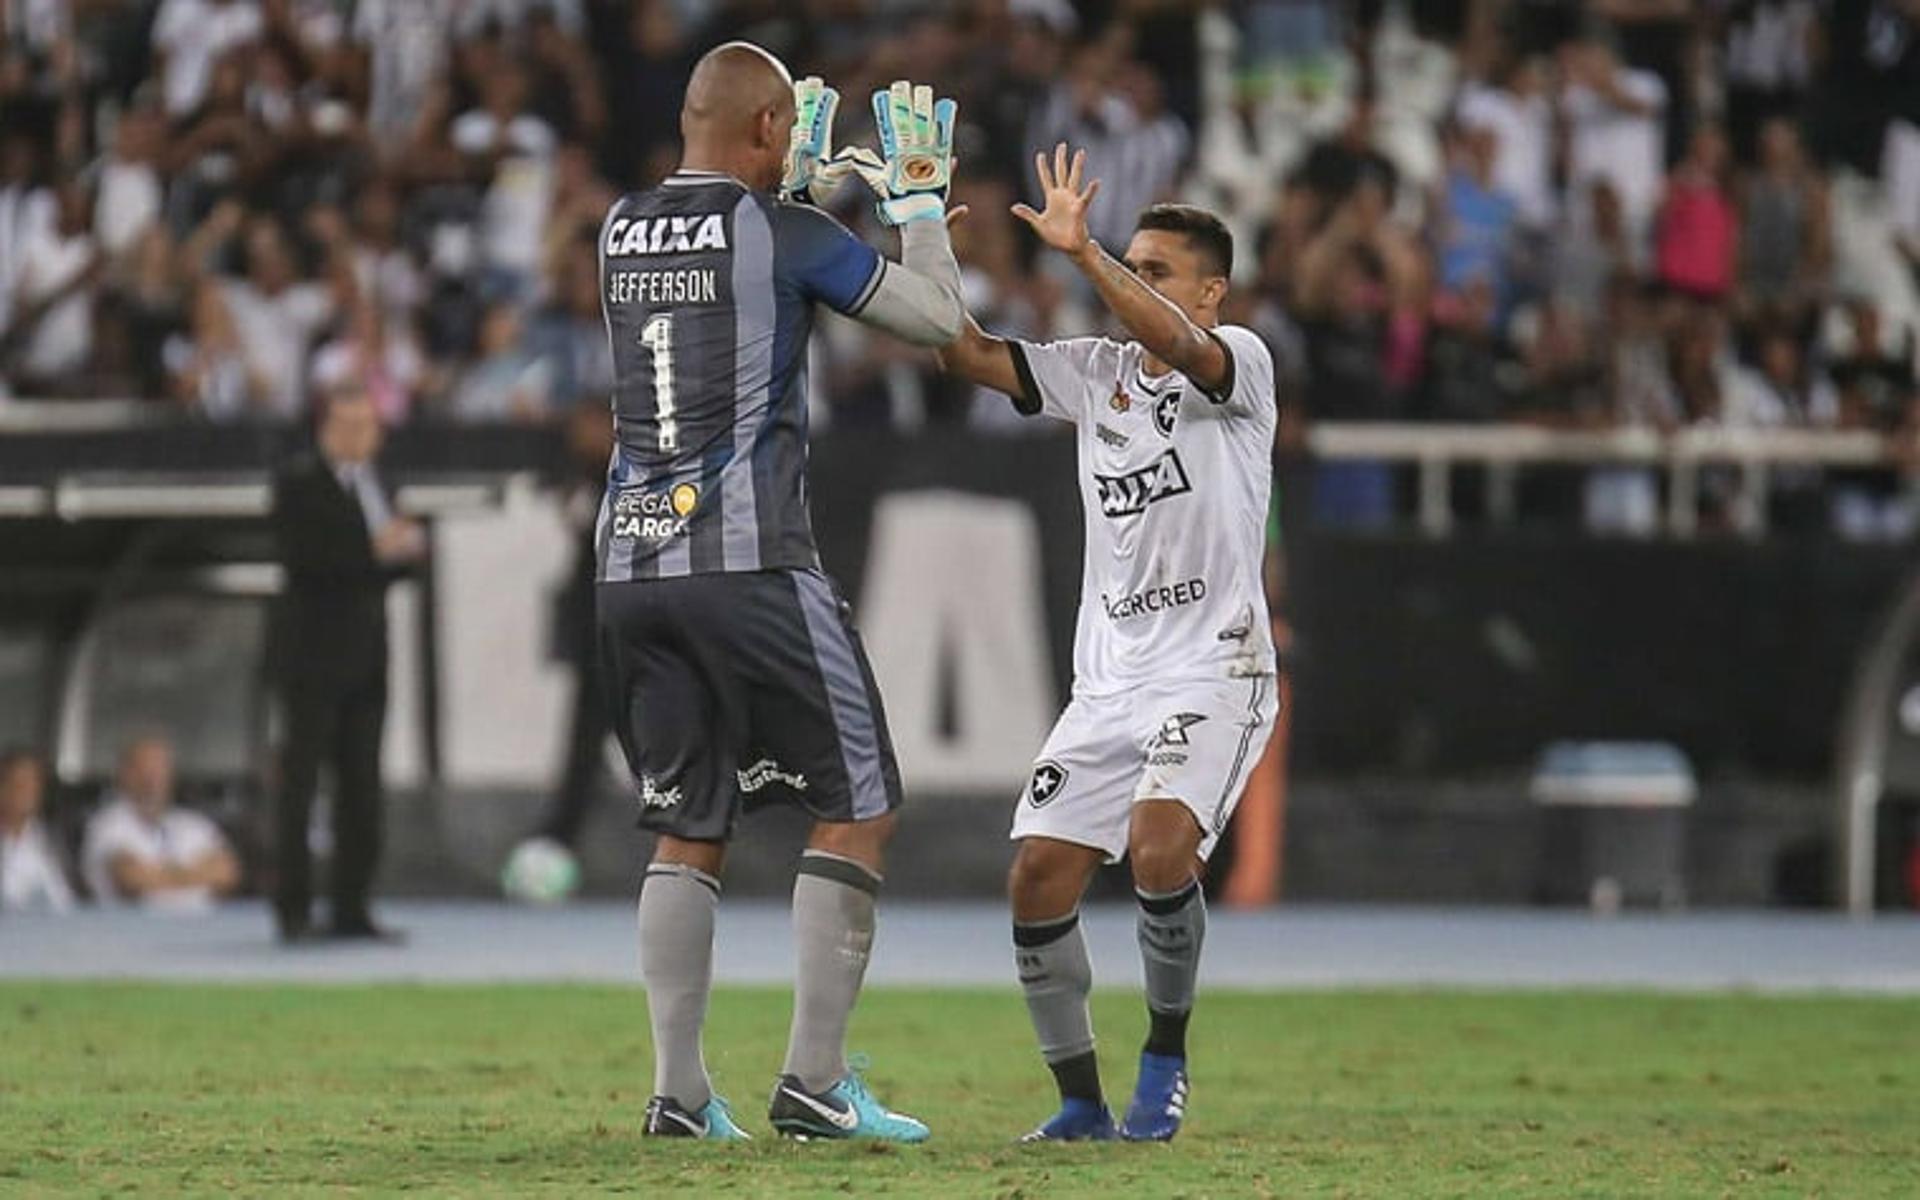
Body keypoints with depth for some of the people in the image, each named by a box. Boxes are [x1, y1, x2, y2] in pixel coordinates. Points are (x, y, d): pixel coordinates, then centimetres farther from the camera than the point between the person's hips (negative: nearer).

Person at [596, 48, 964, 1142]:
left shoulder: (622, 232, 10)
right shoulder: (786, 235, -6)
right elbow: (939, 319, 4)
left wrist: (794, 183, 39)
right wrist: (919, 196, 17)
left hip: (630, 563, 6)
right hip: (750, 562, -6)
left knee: (688, 831, 12)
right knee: (858, 807, 4)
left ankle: (680, 1091, 5)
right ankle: (814, 1082, -2)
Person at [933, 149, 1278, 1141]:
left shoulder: (1240, 363, -5)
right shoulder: (1093, 371, 11)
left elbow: (1175, 343, -28)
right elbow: (967, 355, 3)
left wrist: (1080, 250, -38)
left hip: (1213, 670, -6)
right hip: (1108, 678, 6)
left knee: (1158, 847, -26)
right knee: (1038, 875, -6)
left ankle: (1166, 1057, -4)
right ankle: (1080, 1096, 8)